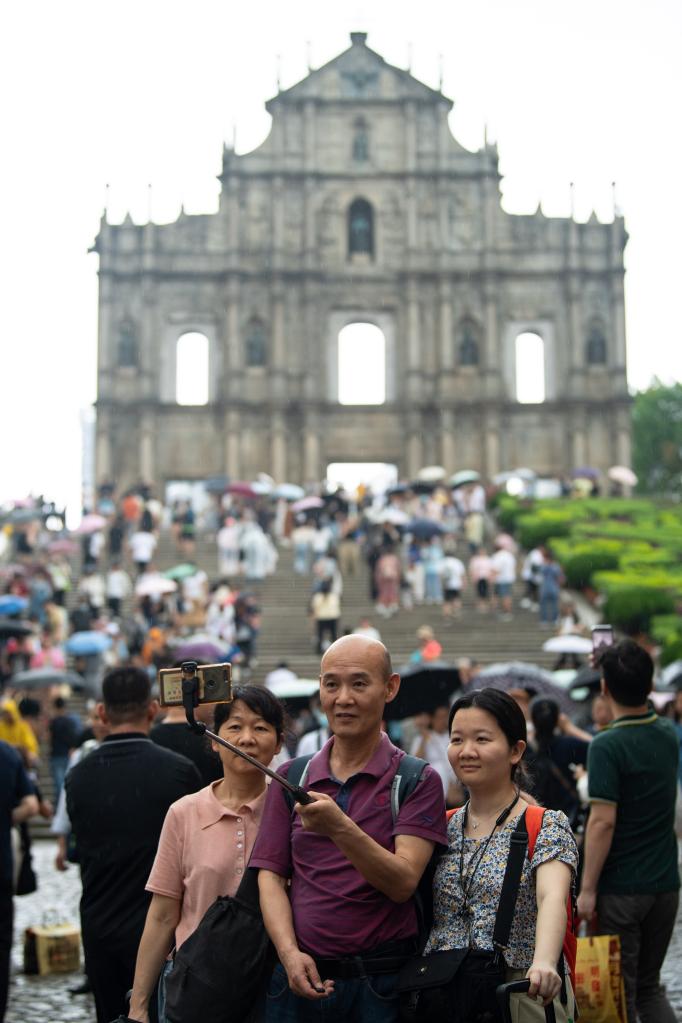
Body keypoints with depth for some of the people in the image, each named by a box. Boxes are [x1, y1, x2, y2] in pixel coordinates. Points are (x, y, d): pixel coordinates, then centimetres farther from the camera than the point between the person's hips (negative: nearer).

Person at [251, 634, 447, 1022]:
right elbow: (271, 876, 4)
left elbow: (403, 882, -14)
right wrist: (290, 953, -11)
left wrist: (340, 828, -28)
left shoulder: (417, 781, -4)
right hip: (301, 978, 3)